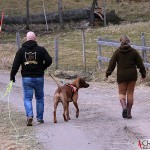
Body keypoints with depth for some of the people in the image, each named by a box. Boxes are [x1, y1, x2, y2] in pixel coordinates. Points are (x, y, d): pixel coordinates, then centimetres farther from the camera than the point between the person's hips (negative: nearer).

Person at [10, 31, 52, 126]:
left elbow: (16, 64, -4)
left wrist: (12, 75, 3)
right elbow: (49, 60, -9)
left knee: (27, 98, 3)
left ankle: (30, 115, -19)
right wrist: (42, 68, 8)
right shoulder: (41, 49, -3)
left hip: (26, 78, 0)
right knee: (39, 98, 14)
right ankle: (40, 118, 18)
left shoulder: (21, 50, 0)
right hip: (39, 78, 0)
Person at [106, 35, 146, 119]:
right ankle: (129, 112, 9)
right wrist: (143, 73, 13)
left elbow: (112, 64, -3)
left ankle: (124, 106, -18)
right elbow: (140, 64, 2)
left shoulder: (117, 52, -4)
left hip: (121, 76, -1)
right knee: (130, 93, 10)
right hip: (132, 75, 1)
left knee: (122, 92, 10)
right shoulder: (134, 52, -2)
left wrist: (108, 73, 7)